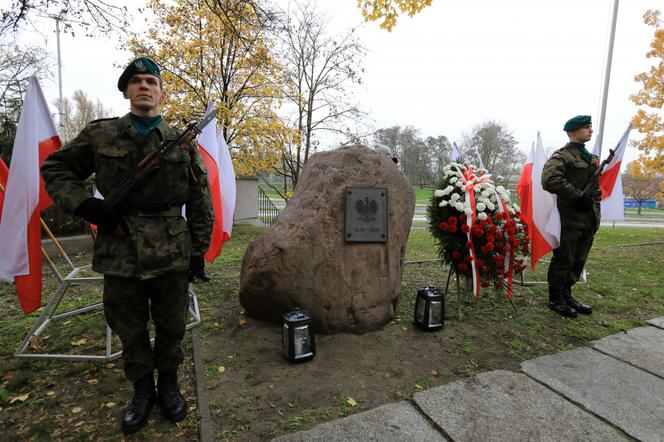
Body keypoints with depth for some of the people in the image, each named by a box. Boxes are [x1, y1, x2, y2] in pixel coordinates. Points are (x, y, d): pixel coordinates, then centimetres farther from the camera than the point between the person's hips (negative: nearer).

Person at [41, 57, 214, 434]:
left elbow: (200, 204, 3)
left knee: (171, 325, 11)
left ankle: (169, 384, 34)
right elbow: (54, 169, 13)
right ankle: (142, 389, 35)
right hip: (120, 253, 1)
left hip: (171, 254, 0)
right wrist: (85, 205, -6)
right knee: (129, 329, 14)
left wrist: (198, 251, 1)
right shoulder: (100, 135, 4)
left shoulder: (183, 142, 3)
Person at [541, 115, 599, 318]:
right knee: (563, 261, 0)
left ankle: (566, 295, 28)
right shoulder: (562, 155, -8)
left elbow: (595, 183, 29)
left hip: (588, 218, 8)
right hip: (570, 219, -8)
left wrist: (595, 195, 5)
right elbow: (550, 180, -25)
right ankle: (555, 299, 14)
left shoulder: (591, 158, 20)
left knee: (578, 262, 14)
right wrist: (579, 196, -20)